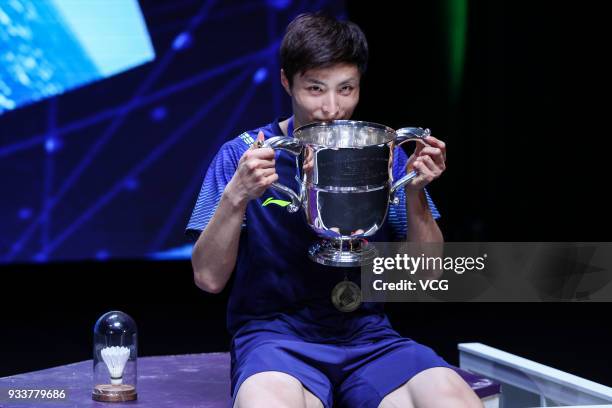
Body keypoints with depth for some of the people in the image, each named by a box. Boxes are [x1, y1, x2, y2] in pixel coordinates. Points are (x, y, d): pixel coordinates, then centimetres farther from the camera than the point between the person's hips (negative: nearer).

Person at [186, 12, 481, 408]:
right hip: (275, 335, -2)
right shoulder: (243, 155, -1)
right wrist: (236, 195, -20)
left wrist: (415, 195, -10)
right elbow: (208, 278, -6)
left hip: (368, 335, 3)